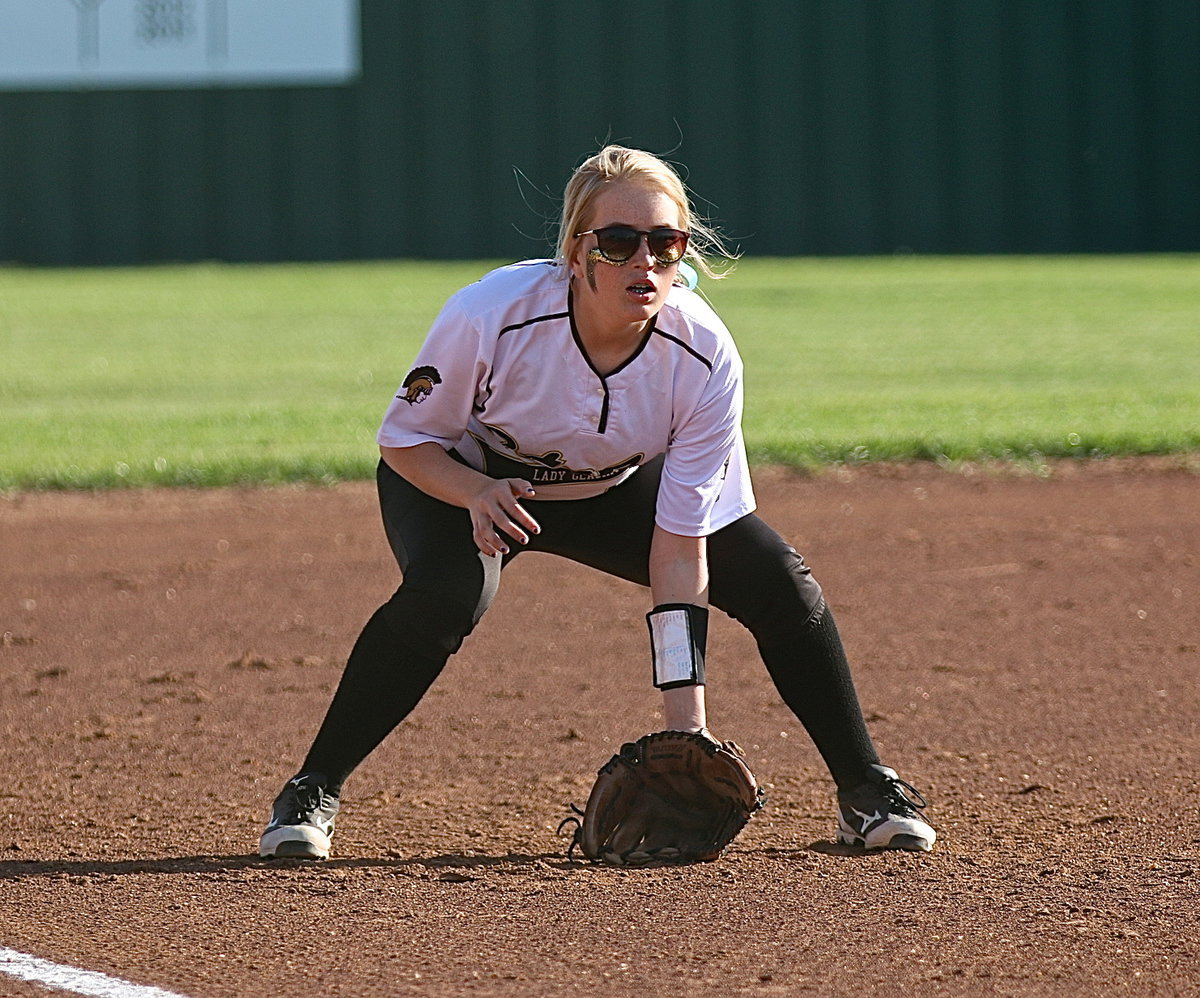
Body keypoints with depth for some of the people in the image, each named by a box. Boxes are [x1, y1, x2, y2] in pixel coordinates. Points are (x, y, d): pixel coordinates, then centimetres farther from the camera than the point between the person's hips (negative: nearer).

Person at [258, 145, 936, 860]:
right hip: (460, 478, -3)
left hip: (615, 490, 3)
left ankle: (867, 792, 7)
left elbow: (680, 545, -27)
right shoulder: (491, 316, -36)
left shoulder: (706, 359, -30)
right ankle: (312, 794, -21)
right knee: (446, 590, -35)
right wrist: (478, 493, -42)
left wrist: (685, 714, -31)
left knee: (779, 582, -12)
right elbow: (405, 439, -20)